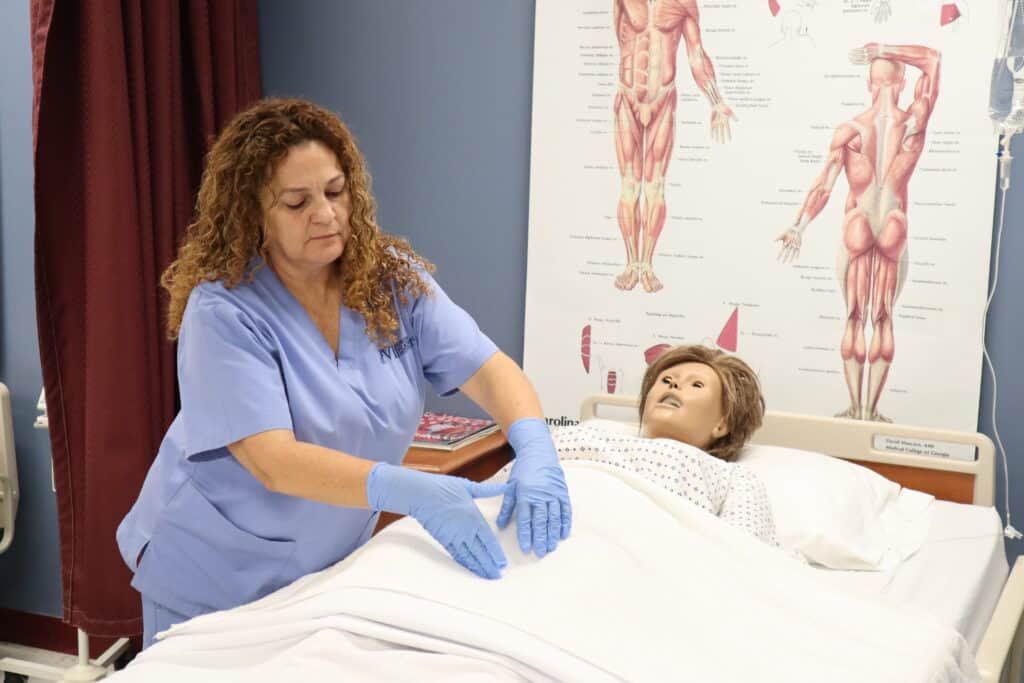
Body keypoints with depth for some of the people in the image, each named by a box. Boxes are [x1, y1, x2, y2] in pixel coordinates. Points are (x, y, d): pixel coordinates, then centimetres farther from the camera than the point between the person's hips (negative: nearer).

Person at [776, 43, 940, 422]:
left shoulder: (849, 130, -6)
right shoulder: (914, 123, -4)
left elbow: (823, 185, -10)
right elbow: (932, 58, 5)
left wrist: (799, 227, -6)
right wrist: (883, 50, -1)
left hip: (857, 228, 0)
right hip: (894, 229, 0)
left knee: (855, 318, 5)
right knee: (883, 319, 4)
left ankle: (856, 408, 6)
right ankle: (871, 409, 5)